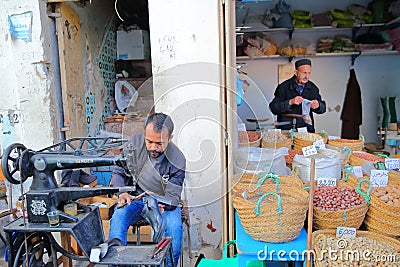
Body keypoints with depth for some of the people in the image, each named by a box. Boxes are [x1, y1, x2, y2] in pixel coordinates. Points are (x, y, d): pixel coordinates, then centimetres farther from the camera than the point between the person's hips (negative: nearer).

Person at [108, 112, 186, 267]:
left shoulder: (178, 161, -19)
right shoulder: (135, 143, -12)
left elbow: (172, 198, -15)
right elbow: (118, 172, -1)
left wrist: (161, 204, -38)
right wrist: (122, 193, -21)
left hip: (164, 202, -1)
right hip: (135, 198, 2)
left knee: (174, 227, -29)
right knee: (117, 218, -28)